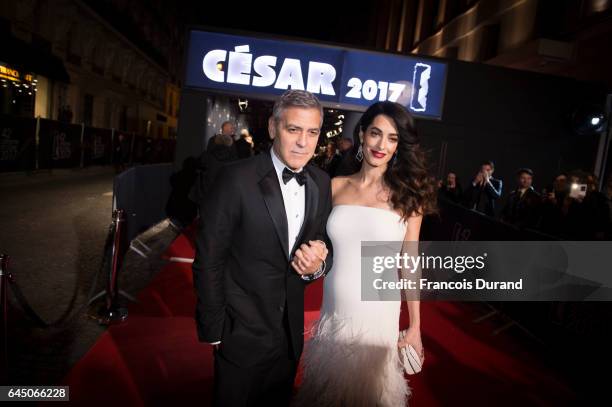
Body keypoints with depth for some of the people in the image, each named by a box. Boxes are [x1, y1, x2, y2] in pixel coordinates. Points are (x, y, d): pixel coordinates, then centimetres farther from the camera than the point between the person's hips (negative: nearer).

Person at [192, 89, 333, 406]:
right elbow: (208, 260, -15)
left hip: (291, 332, 5)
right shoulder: (237, 178, -19)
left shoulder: (321, 183, -3)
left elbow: (324, 244, 7)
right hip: (241, 332, -5)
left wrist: (318, 264, -16)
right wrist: (213, 330, -11)